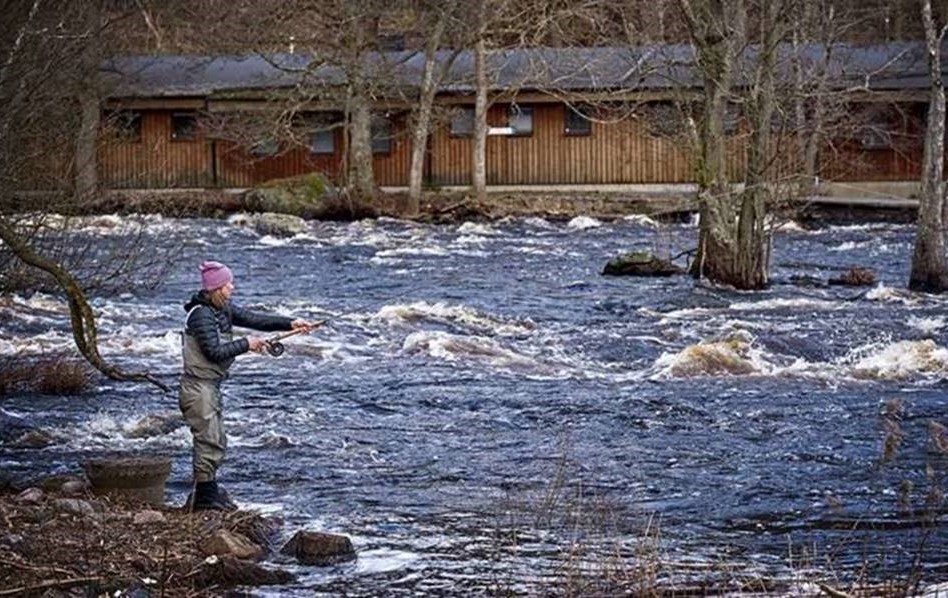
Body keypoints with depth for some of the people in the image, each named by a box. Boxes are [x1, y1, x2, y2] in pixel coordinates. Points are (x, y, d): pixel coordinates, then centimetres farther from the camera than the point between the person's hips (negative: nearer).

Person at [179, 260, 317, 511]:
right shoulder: (201, 315, -19)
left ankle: (208, 491, 23)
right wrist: (246, 344, -15)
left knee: (216, 441, 15)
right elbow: (214, 351, -23)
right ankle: (204, 494, -2)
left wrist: (290, 323, 1)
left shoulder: (224, 310, 10)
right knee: (209, 440, -7)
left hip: (211, 386, 10)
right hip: (198, 385, -10)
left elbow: (254, 319, 9)